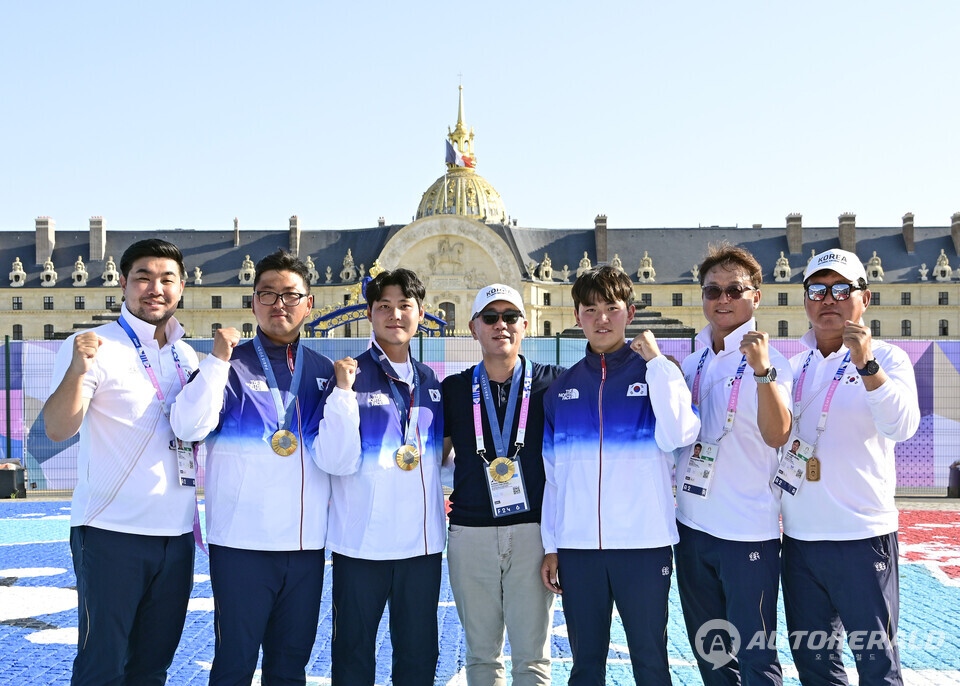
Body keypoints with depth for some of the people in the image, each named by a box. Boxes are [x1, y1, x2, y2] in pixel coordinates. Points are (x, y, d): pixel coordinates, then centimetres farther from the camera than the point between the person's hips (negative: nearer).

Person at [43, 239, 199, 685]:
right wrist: (77, 370, -36)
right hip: (111, 532, -6)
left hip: (177, 533, 6)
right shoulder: (94, 347, -6)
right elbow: (58, 429, -18)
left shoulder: (187, 356, 12)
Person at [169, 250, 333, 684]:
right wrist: (219, 360, -16)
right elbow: (188, 427, -14)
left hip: (307, 544, 3)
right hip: (242, 542, -3)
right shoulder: (230, 366, 1)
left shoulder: (324, 371, 11)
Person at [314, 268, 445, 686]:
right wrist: (344, 390, -21)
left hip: (423, 543, 4)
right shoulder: (349, 376, -5)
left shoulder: (431, 382, 10)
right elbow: (336, 462, -16)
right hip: (361, 543, -4)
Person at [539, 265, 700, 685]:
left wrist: (656, 361, -11)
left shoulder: (654, 374, 4)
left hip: (644, 542, -2)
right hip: (576, 545, 3)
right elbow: (552, 472, 13)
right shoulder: (562, 388, 11)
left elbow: (677, 435, -15)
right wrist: (550, 546, 11)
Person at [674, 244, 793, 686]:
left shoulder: (768, 360, -8)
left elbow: (777, 435, -23)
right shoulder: (691, 364, 10)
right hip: (691, 525, 6)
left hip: (748, 532, -6)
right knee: (707, 650, 18)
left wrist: (762, 371, -36)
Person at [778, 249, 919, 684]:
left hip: (862, 536, -4)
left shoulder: (887, 359, -2)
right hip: (799, 537, 5)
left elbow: (902, 427, -21)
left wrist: (866, 364, -31)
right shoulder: (793, 366, 10)